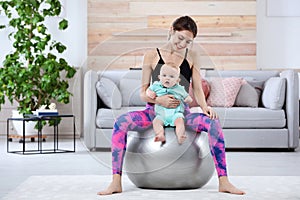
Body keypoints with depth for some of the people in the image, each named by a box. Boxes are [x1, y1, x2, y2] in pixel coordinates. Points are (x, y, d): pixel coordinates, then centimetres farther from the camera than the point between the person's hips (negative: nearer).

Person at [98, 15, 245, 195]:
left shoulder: (191, 55, 7)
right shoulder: (152, 56, 2)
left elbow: (197, 88, 7)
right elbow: (143, 93, 1)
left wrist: (204, 106, -14)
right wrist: (158, 99, -21)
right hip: (154, 111, 0)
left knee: (213, 122, -29)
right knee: (121, 122, -28)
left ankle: (224, 182, -25)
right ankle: (116, 182, -26)